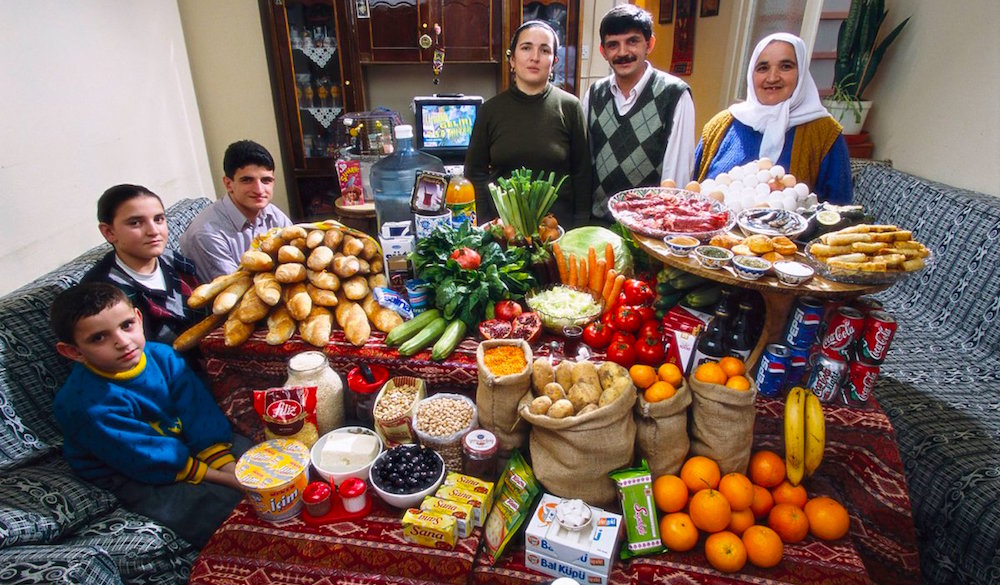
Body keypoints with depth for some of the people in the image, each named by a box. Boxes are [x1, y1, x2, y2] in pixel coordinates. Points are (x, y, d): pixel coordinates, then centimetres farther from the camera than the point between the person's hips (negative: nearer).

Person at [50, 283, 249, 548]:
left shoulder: (162, 356, -12)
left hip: (179, 440, 6)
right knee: (222, 505, -21)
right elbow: (148, 458, -24)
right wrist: (221, 477, -23)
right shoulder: (91, 404, -29)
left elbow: (199, 412, -11)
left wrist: (226, 465, -20)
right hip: (137, 479, -6)